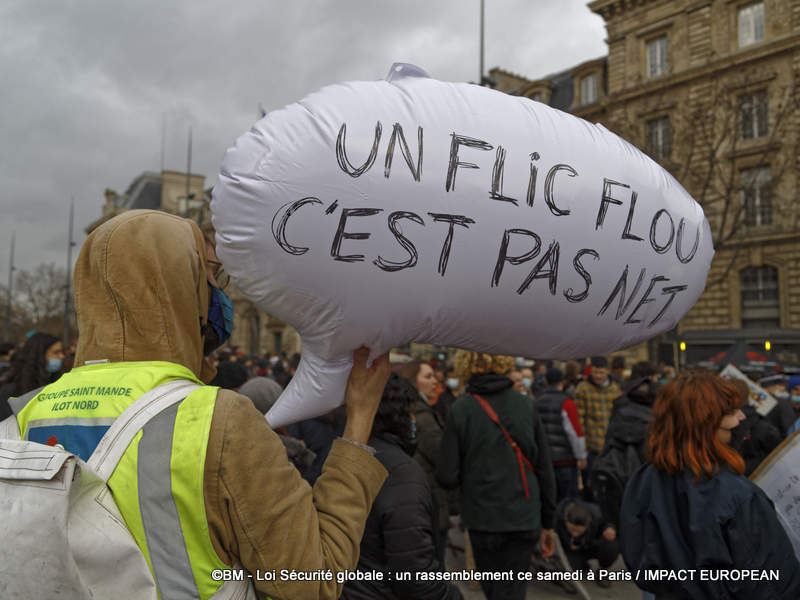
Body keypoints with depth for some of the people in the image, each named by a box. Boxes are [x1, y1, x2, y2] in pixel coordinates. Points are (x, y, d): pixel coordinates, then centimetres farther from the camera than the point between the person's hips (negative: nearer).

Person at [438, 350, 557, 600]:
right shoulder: (526, 405, -3)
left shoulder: (460, 410, -10)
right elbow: (545, 469, 1)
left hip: (482, 520, -1)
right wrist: (547, 523, 11)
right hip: (524, 518, 1)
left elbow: (448, 477, -11)